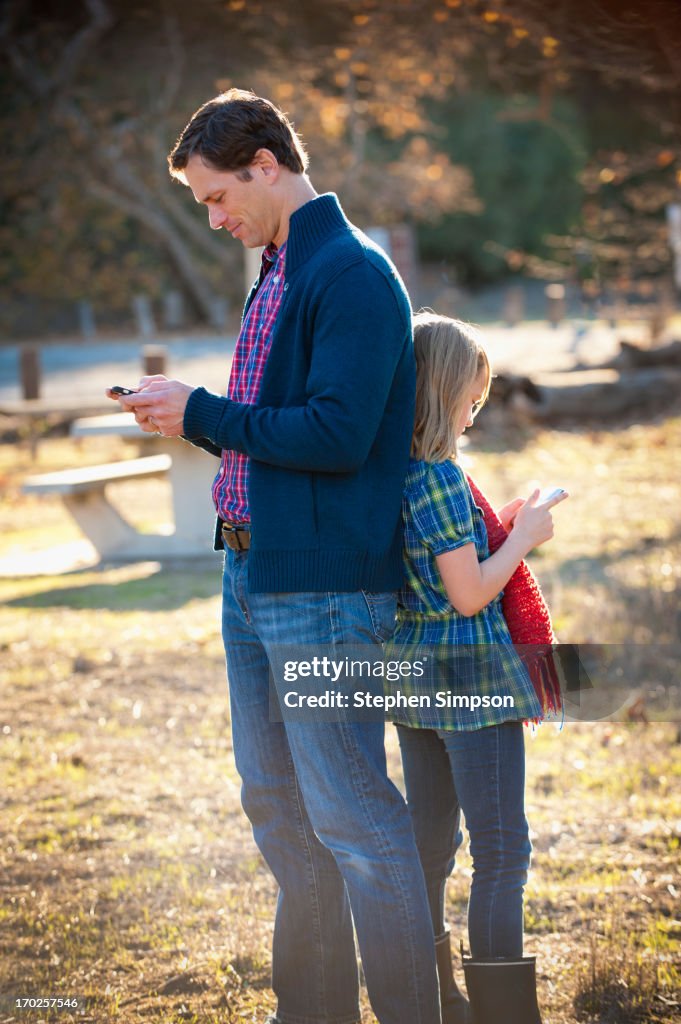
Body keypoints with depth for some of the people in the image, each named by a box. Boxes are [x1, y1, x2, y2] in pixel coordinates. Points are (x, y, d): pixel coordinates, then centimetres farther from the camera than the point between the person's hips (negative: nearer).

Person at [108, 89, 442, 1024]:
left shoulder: (355, 276, -14)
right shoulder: (276, 275, 16)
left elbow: (338, 434, -22)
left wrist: (202, 416, -14)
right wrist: (197, 421, 5)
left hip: (323, 591, -10)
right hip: (253, 575, 10)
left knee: (355, 819, -7)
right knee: (278, 808, 16)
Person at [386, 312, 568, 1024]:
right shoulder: (440, 479, -20)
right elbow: (469, 593, -19)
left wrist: (493, 530, 12)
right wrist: (522, 538, -7)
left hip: (411, 672, 9)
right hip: (470, 675, -9)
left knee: (429, 841, 17)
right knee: (502, 851, -2)